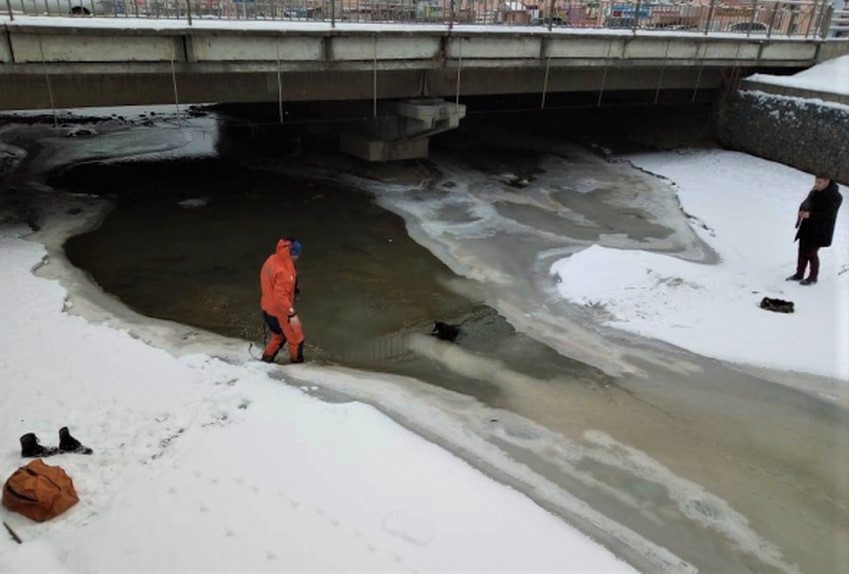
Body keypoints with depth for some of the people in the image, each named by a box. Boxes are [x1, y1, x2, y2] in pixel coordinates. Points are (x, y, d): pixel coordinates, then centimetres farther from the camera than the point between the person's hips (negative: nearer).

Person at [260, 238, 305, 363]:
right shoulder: (284, 271, -31)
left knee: (279, 334, 29)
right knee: (296, 337, 10)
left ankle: (267, 357, 39)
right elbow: (281, 295, -33)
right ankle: (297, 361, 26)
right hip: (280, 311, -9)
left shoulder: (271, 260, -2)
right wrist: (291, 313, -30)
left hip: (268, 308, 9)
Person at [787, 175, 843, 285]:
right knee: (802, 251, 13)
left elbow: (829, 215, -21)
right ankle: (799, 274, 26)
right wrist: (802, 211, -5)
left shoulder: (835, 197, -15)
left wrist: (810, 215, -28)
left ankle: (813, 277, 16)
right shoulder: (815, 191, 6)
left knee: (811, 253, 0)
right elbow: (805, 204, 17)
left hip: (819, 231, -7)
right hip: (806, 228, 7)